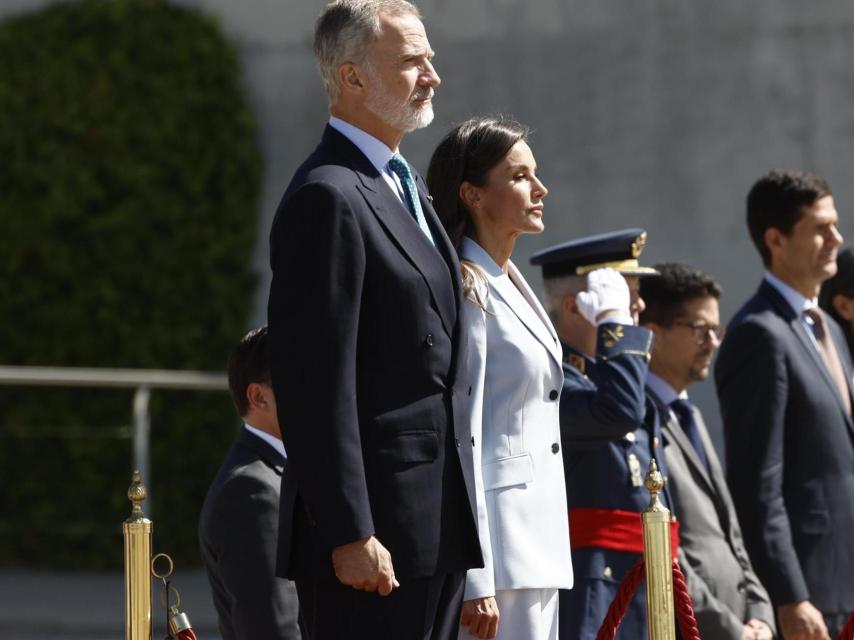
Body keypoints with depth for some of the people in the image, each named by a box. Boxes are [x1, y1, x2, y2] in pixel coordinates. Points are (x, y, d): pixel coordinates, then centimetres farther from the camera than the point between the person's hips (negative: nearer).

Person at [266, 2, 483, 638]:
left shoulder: (405, 188, 19)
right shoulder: (329, 198, -13)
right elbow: (316, 385, -18)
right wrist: (349, 534, -21)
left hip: (438, 529, 9)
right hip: (377, 525, -9)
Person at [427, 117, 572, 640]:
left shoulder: (511, 285, 18)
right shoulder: (467, 293, -11)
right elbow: (459, 440, -16)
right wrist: (476, 583, -20)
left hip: (537, 542, 10)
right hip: (496, 541, -10)